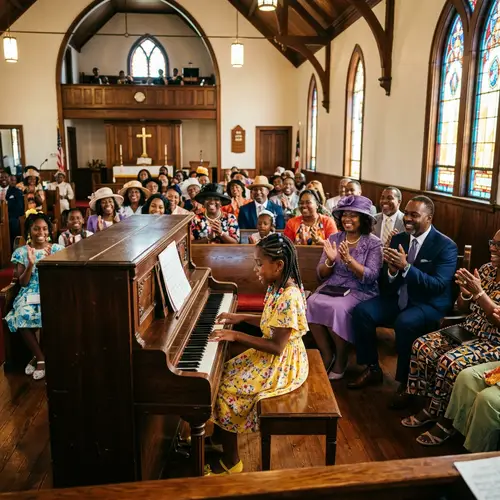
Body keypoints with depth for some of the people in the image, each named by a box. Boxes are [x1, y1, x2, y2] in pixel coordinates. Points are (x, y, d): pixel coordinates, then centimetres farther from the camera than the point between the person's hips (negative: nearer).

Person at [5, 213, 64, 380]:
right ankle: (41, 357, -12)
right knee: (23, 316, -32)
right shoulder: (21, 252, 5)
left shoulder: (57, 249, 4)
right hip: (30, 294, 1)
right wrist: (31, 264, -15)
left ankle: (38, 356, -8)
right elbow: (23, 283, 1)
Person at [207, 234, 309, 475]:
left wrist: (237, 336, -25)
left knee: (226, 390, -10)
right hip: (270, 356, 10)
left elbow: (276, 346, -28)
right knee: (223, 373, 11)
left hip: (282, 366, -10)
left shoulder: (288, 297, -29)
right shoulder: (278, 287, 1)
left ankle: (231, 462, 9)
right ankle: (218, 438, 26)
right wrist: (242, 317, 7)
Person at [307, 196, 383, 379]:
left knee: (337, 308, -33)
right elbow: (321, 275, 5)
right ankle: (326, 354, -8)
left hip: (361, 291, -4)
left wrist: (348, 259, -25)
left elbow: (371, 277, -14)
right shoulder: (334, 238, 7)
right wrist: (330, 260, -16)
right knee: (312, 303, -26)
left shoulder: (373, 243, -3)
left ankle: (341, 358, -9)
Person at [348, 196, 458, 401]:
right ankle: (372, 369, 0)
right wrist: (392, 270, -19)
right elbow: (386, 284, 6)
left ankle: (406, 382, -14)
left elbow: (438, 285, -22)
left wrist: (406, 267, -32)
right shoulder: (398, 239, 5)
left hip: (429, 304, -6)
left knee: (404, 323, -35)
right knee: (361, 311, -16)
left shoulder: (446, 246, -12)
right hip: (398, 298, 6)